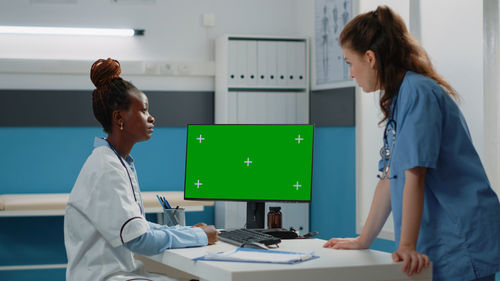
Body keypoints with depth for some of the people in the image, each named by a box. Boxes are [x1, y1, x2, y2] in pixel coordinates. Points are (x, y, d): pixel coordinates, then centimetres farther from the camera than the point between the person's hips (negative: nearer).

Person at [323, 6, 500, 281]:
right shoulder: (399, 99, 16)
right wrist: (363, 241, 19)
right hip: (436, 248, 9)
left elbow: (415, 176, -19)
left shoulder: (417, 92, -13)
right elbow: (389, 178, 17)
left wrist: (407, 246, -20)